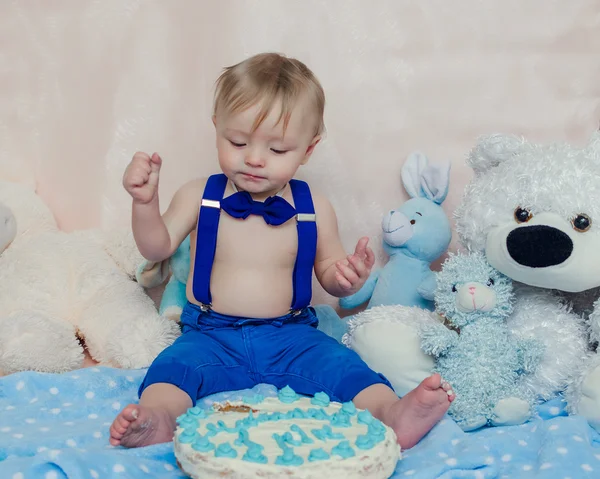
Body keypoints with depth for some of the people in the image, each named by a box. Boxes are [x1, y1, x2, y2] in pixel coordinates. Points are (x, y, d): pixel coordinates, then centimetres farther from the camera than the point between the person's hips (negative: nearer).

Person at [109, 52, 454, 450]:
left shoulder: (313, 210, 1)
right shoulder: (200, 197, 1)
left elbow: (328, 272, 9)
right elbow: (157, 248, 0)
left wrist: (347, 277, -16)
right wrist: (146, 201, -17)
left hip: (291, 335, 0)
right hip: (212, 334, 0)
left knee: (343, 366, -25)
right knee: (175, 366, -29)